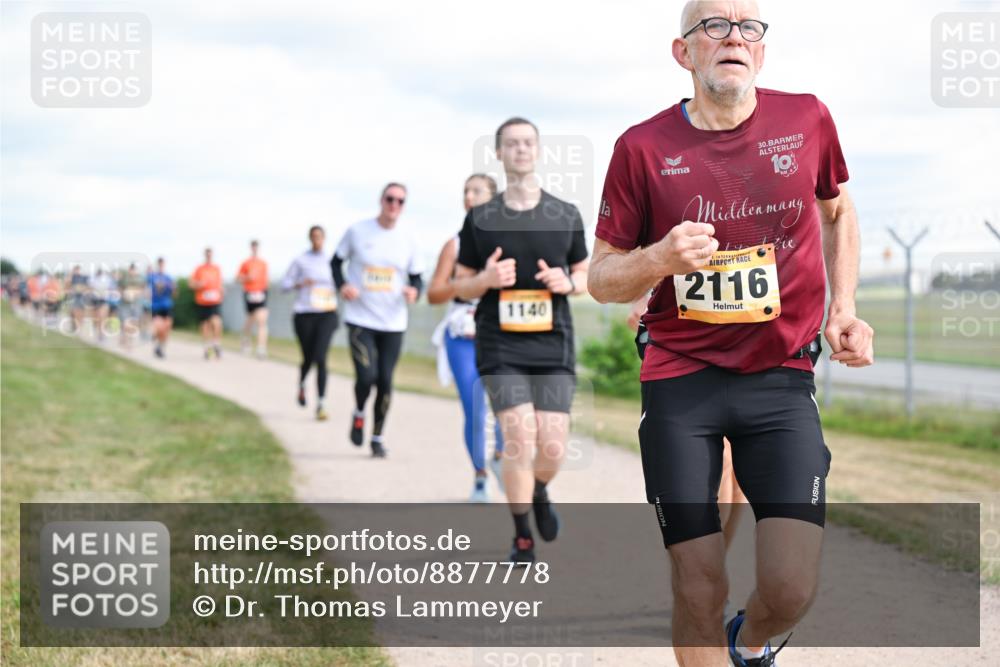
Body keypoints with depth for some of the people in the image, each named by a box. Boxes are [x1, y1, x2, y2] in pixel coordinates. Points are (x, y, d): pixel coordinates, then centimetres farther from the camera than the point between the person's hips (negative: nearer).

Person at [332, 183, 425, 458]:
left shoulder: (407, 240, 3)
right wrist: (342, 285, -9)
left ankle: (377, 437, 21)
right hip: (360, 319, -2)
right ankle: (359, 414, 17)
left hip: (393, 322, 2)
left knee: (385, 382, 2)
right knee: (366, 376, -16)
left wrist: (414, 290, -13)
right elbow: (336, 262, 9)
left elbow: (417, 277, 10)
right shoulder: (357, 231, -2)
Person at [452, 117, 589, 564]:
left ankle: (538, 493, 33)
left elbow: (586, 274, 16)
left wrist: (568, 282, -7)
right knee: (520, 437, -13)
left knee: (553, 447, -4)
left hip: (553, 346, 2)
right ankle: (522, 539, 4)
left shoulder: (566, 215, 8)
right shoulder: (480, 219, 4)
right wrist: (487, 279, -12)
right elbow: (460, 286, 10)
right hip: (500, 347, -1)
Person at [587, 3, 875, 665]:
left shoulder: (806, 119, 1)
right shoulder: (643, 147, -3)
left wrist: (843, 307, 9)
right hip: (679, 381, -1)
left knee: (792, 588, -9)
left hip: (781, 379, 1)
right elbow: (601, 277, 4)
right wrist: (659, 259, -17)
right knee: (699, 590, -3)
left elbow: (838, 212, 22)